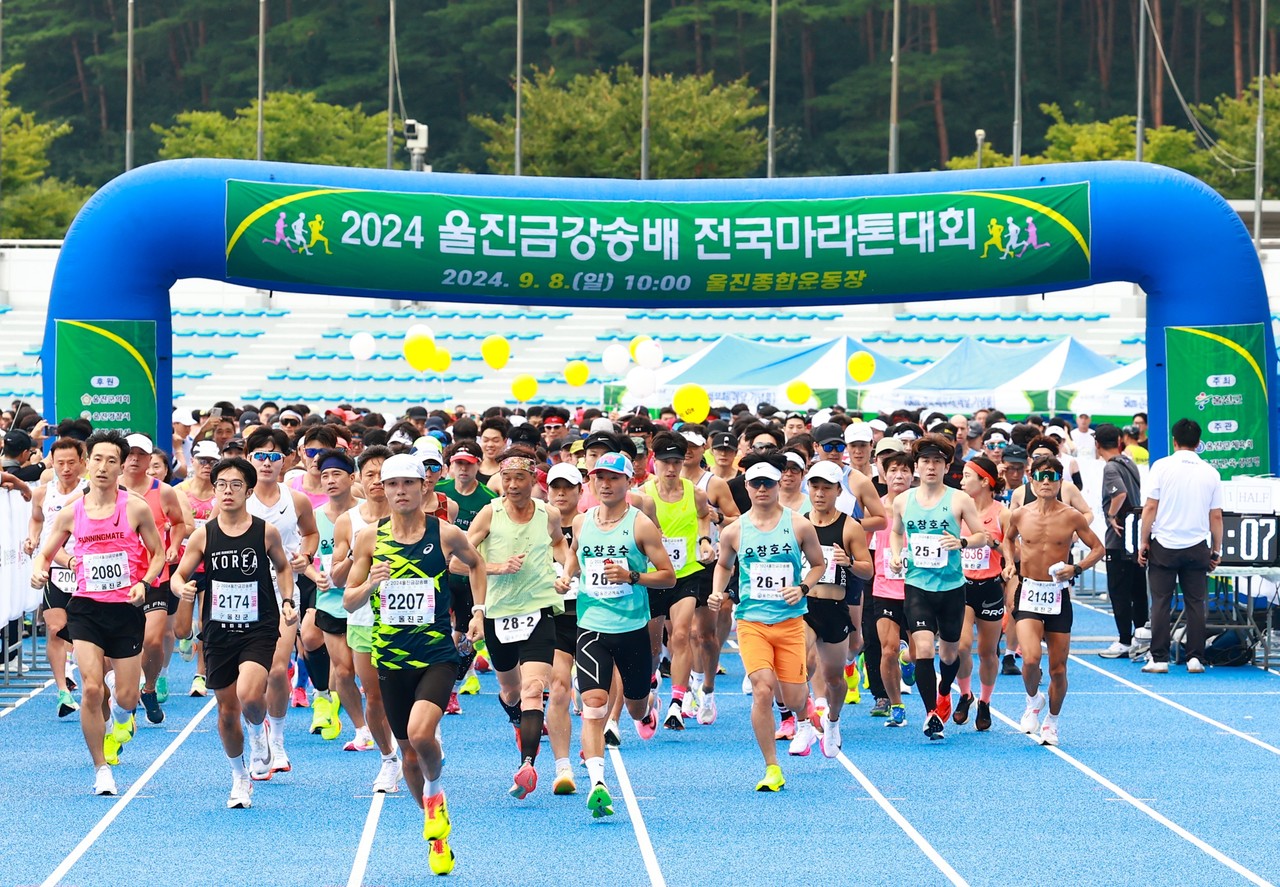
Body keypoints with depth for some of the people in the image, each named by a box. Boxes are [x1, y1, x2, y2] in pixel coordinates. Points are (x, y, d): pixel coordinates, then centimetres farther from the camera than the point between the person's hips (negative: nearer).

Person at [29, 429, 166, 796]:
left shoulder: (136, 508, -4)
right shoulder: (71, 513, 2)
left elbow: (158, 554, 5)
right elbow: (46, 553, 12)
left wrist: (143, 583, -13)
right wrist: (39, 570, -11)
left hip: (126, 610, 0)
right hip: (86, 608, 0)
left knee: (126, 696, 1)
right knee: (92, 689, -14)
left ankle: (120, 721, 41)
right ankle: (102, 771, 0)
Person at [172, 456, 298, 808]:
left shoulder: (266, 532, -3)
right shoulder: (203, 535, -1)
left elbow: (283, 567, 14)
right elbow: (178, 575, 4)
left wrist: (288, 600, 0)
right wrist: (183, 588, -18)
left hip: (259, 629, -2)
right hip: (219, 631, 2)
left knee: (249, 696, -25)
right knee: (227, 711, 9)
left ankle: (258, 732, 11)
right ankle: (240, 778, 31)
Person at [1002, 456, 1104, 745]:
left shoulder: (1071, 517, -4)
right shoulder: (1020, 515, 0)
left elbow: (1098, 548, 6)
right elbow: (1009, 538, 23)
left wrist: (1077, 568, -10)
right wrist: (1009, 562, 5)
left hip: (1058, 596, 0)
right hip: (1029, 594, 0)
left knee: (1058, 669, 5)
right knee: (1030, 659, -21)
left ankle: (1052, 721, 28)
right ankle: (1033, 700, 10)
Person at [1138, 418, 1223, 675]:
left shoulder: (1162, 466, -4)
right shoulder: (1210, 473, 3)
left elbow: (1150, 507, -6)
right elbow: (1216, 516, 5)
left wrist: (1143, 541, 1)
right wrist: (1217, 549, 14)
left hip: (1164, 546, -2)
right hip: (1197, 547, 2)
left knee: (1160, 603, 2)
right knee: (1195, 603, 6)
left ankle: (1159, 659, -1)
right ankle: (1195, 658, 3)